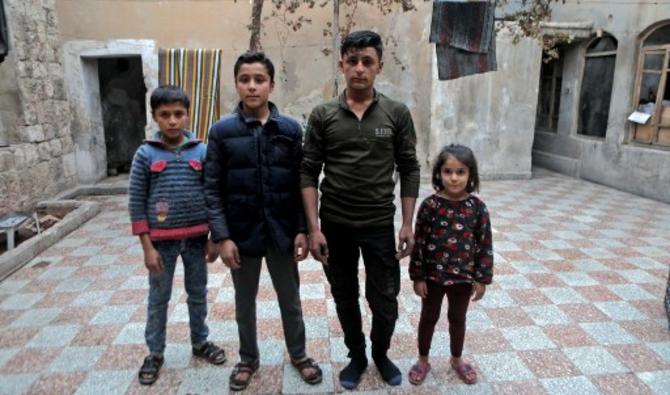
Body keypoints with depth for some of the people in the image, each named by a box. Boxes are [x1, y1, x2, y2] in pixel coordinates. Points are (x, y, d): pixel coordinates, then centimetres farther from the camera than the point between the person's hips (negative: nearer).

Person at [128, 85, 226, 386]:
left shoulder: (201, 151, -2)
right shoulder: (145, 154, -6)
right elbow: (136, 203, -5)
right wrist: (147, 247, -8)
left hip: (196, 238, 1)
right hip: (162, 240, -1)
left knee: (198, 294, 16)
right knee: (158, 298, 13)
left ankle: (200, 342, 36)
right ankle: (155, 353, 30)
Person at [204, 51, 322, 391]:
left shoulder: (290, 129, -2)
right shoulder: (222, 131, -4)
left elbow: (300, 184, 0)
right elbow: (213, 189, -5)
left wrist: (302, 230, -4)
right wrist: (222, 236, -11)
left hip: (282, 232, 1)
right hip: (241, 234, 0)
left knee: (290, 300, 17)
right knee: (244, 303, 18)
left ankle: (298, 354, 39)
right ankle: (248, 359, 40)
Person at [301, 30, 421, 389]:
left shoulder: (397, 114, -2)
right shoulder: (322, 115, -2)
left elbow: (409, 171, 1)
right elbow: (308, 173, -3)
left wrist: (408, 224, -3)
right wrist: (314, 228, -8)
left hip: (380, 225, 0)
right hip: (335, 225, 1)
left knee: (384, 299, 8)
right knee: (345, 298, 14)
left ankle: (381, 354, 37)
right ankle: (356, 356, 38)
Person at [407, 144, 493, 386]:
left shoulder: (477, 207, -9)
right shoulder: (430, 205, -14)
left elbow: (484, 245, -3)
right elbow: (419, 243, -10)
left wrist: (482, 278, -2)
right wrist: (417, 277, -9)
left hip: (463, 277, 2)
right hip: (433, 275, -1)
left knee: (458, 319, 21)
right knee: (428, 318, 17)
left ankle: (457, 359, 43)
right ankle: (423, 360, 36)